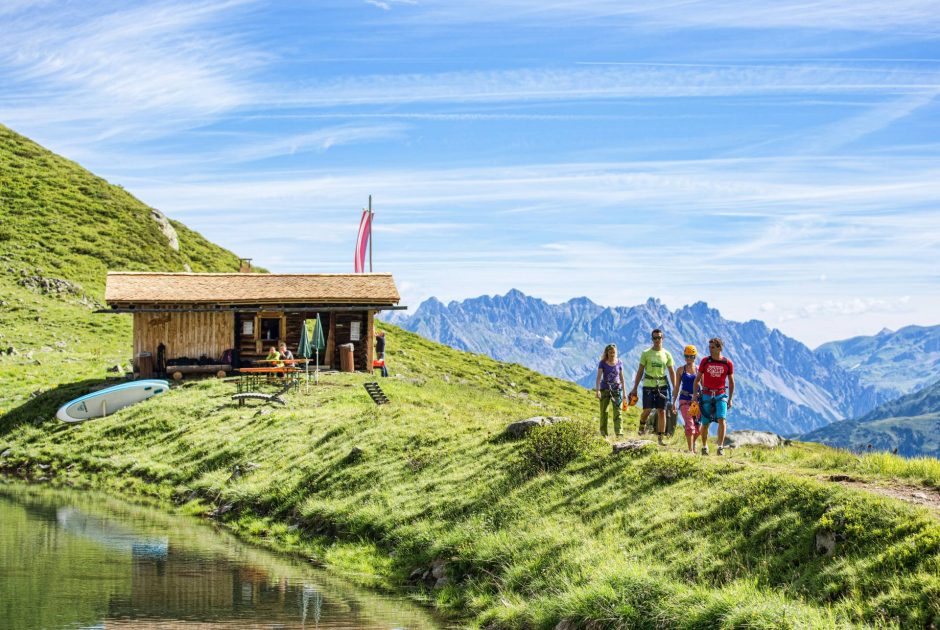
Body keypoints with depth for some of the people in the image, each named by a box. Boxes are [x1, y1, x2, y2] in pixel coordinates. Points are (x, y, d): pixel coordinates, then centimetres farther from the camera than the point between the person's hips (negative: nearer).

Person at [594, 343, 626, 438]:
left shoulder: (619, 363, 3)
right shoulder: (602, 363, -4)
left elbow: (621, 378, 8)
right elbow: (599, 377, -12)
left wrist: (624, 392, 8)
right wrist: (597, 390, -24)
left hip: (616, 389, 1)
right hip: (605, 390, -1)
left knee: (617, 412, -10)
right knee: (604, 412, 4)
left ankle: (619, 433, -17)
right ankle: (603, 433, 12)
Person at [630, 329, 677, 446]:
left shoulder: (667, 354, 6)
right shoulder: (646, 353, 1)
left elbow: (672, 372, 9)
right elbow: (640, 371, 4)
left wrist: (675, 389, 1)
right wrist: (635, 388, 2)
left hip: (662, 385, 2)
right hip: (648, 385, -2)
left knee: (661, 412, 0)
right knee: (647, 410, -11)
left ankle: (660, 438, 5)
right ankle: (642, 425, 22)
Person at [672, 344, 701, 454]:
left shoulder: (699, 370, 6)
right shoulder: (681, 370, 5)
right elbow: (677, 387, 8)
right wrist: (674, 402, 6)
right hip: (685, 400, -2)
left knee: (697, 425, 5)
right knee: (689, 424, -14)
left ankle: (693, 442, 34)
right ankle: (690, 450, -14)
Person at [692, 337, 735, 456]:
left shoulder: (727, 363, -3)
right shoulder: (705, 361, -2)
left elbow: (731, 382, 7)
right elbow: (697, 379, 7)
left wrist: (730, 399, 6)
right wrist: (694, 395, 1)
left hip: (721, 395, -1)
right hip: (706, 395, 1)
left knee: (721, 420, -18)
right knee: (705, 423, 5)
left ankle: (720, 447, -12)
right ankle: (704, 447, 23)